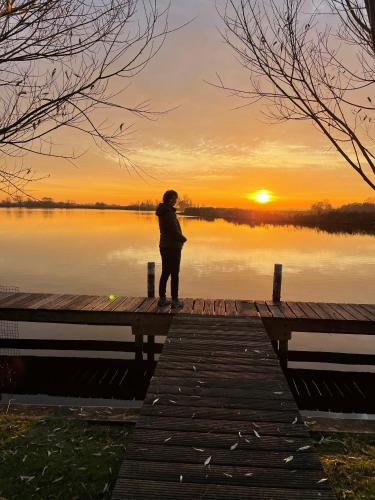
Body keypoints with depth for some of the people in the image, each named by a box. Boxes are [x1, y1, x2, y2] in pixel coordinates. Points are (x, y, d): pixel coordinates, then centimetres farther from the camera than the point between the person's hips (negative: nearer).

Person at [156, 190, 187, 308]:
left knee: (165, 273, 15)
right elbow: (174, 231, -23)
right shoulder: (169, 212, -19)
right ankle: (175, 301, 7)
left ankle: (162, 299, 22)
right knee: (174, 274, 0)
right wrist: (183, 238, -4)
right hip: (173, 247, -9)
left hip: (164, 246, 9)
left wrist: (180, 237, 5)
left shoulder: (162, 212, 10)